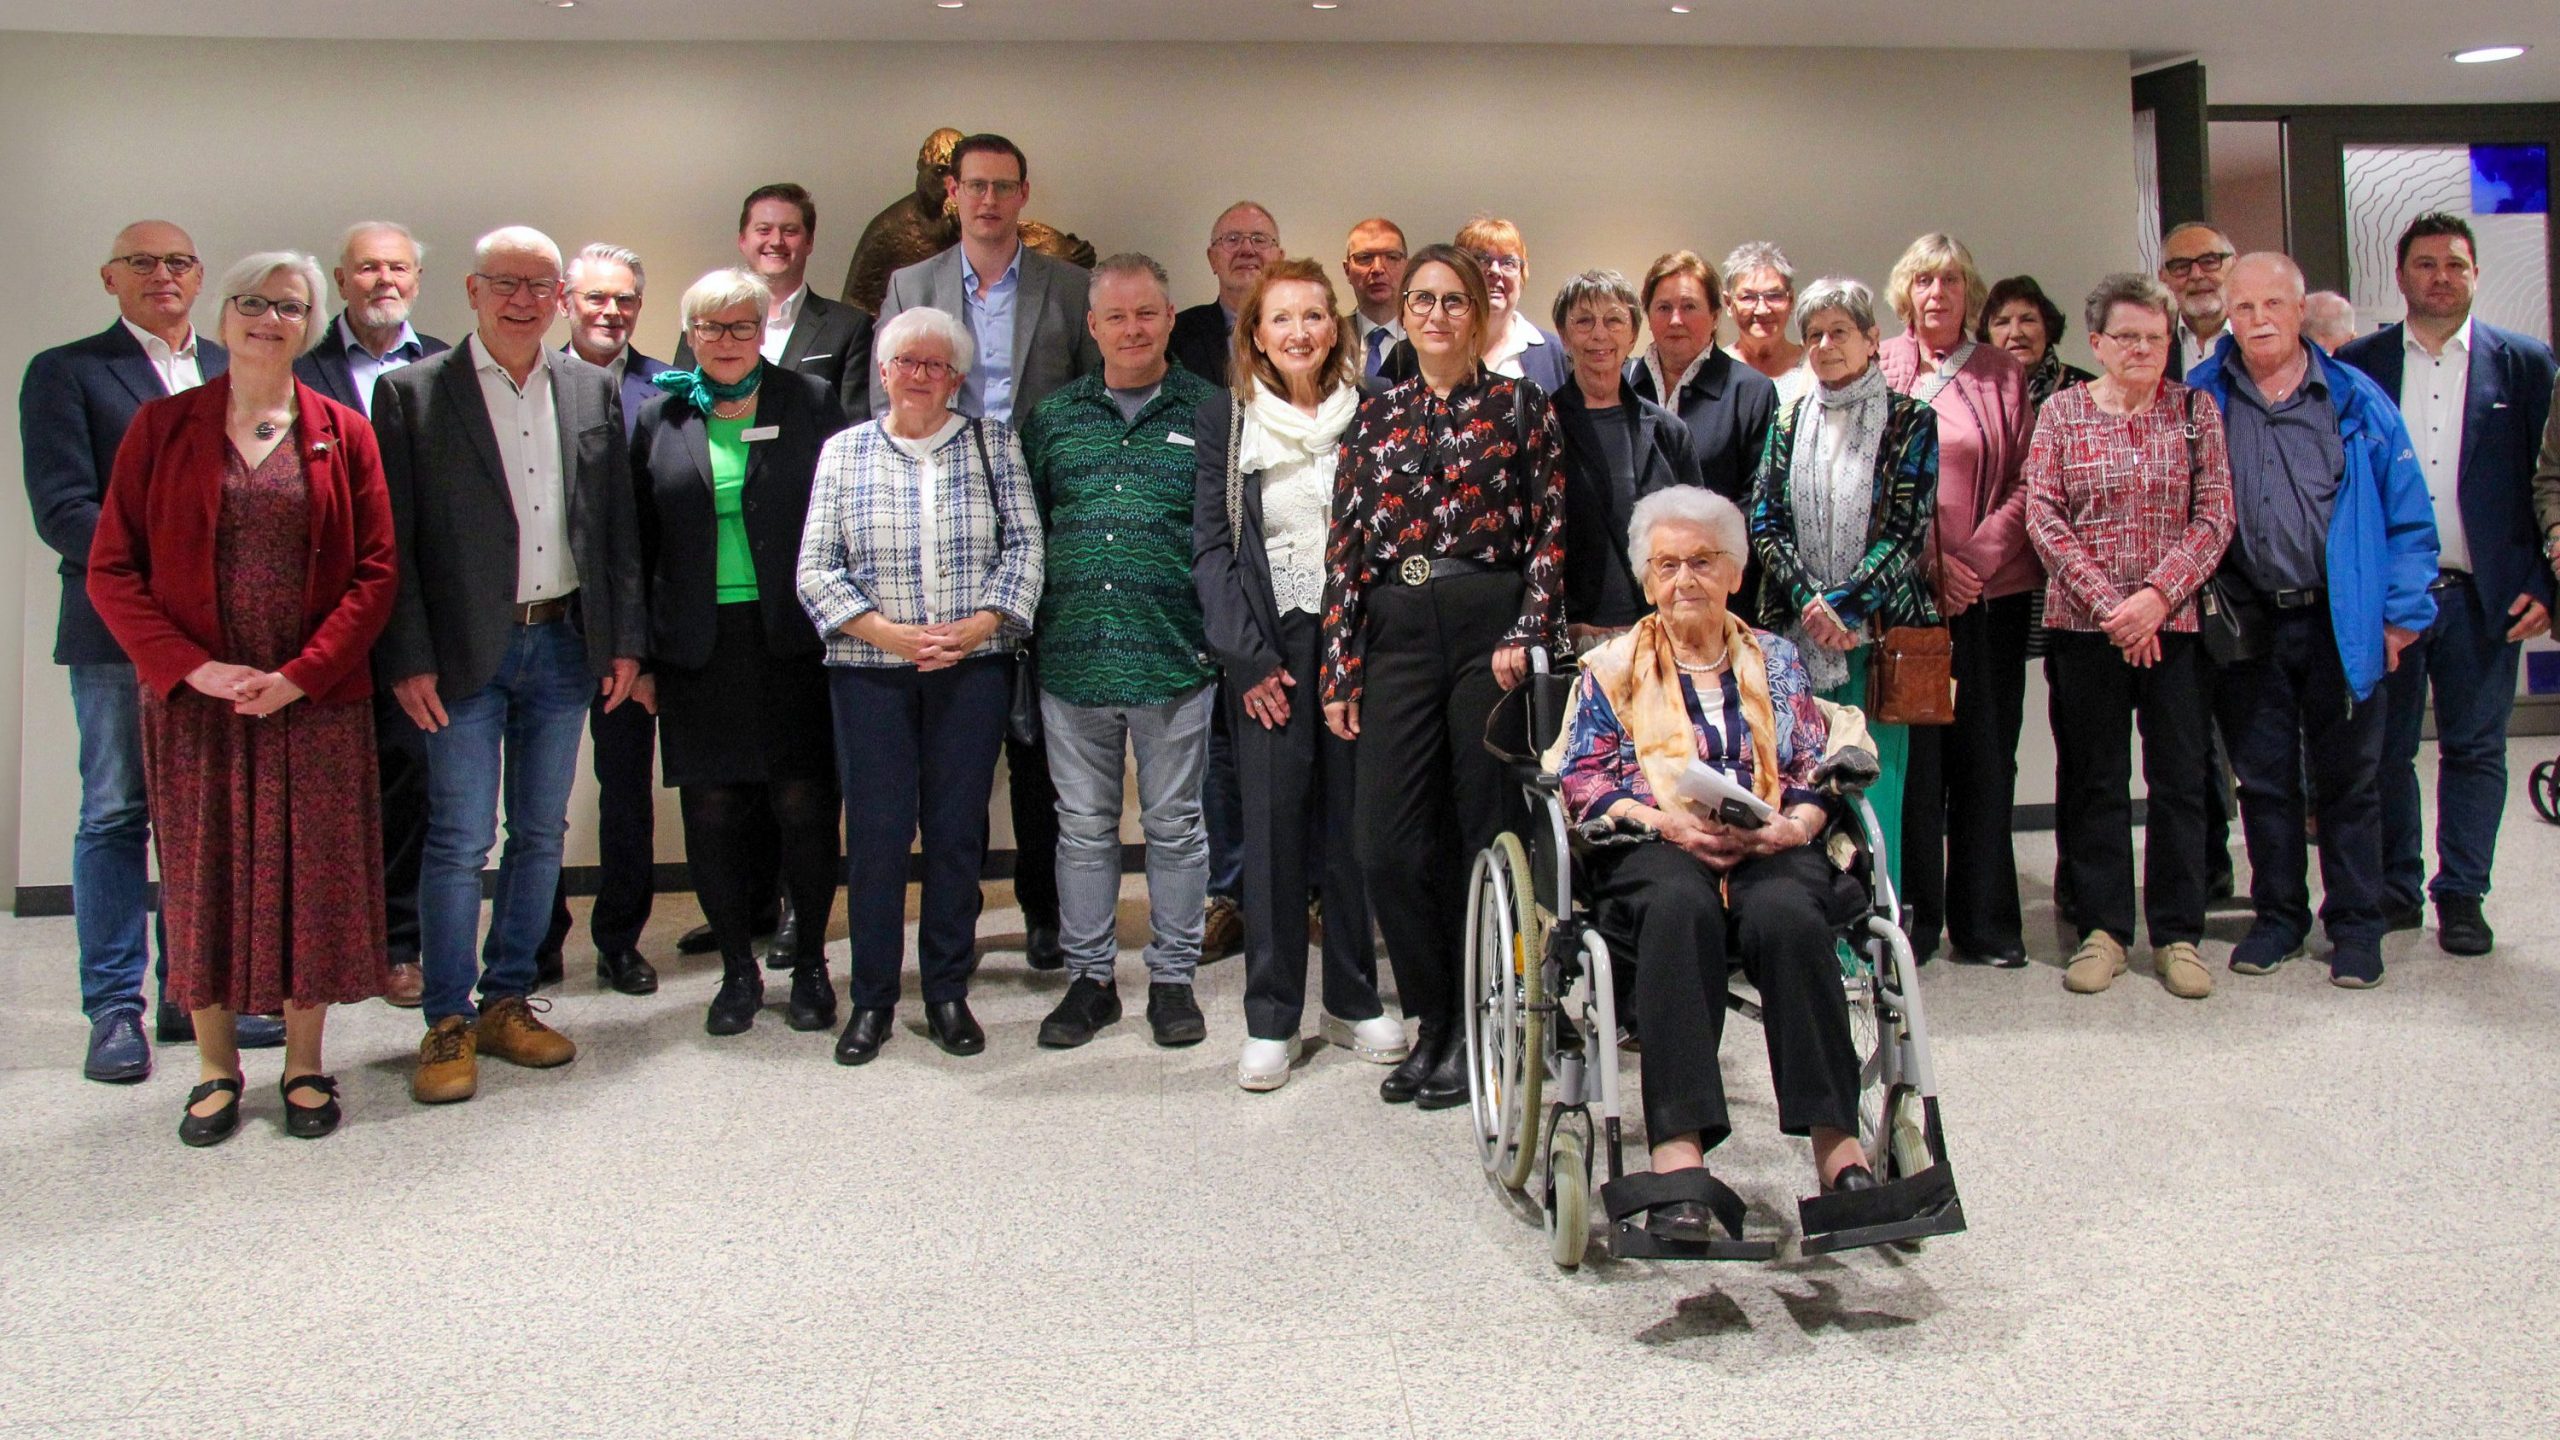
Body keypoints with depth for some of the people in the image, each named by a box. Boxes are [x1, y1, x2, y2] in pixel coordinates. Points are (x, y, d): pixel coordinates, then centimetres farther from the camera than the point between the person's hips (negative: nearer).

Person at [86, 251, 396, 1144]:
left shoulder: (343, 434, 4)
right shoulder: (163, 428, 4)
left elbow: (375, 571, 0)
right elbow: (112, 569, 0)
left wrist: (302, 673, -12)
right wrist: (194, 667, -12)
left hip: (315, 700, 0)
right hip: (195, 701, 0)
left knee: (311, 878, 5)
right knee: (204, 878, 7)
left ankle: (305, 1065, 20)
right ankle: (216, 1069, 21)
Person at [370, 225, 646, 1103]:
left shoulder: (593, 391, 8)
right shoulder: (411, 393, -3)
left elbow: (618, 526, 10)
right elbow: (392, 539, -5)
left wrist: (624, 639, 5)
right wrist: (408, 659, -11)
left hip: (564, 645, 4)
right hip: (465, 654, -4)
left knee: (541, 835, 11)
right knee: (459, 841, -1)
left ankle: (507, 1002, 24)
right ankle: (448, 1024, 10)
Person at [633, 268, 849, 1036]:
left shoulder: (810, 402, 4)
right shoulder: (661, 417, 9)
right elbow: (641, 542, 10)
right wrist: (638, 655, 5)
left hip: (792, 640, -2)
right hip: (698, 647, 2)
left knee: (805, 804, 1)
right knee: (713, 812, 5)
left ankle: (810, 964, 18)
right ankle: (737, 968, 19)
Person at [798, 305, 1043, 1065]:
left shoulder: (993, 444, 7)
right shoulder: (844, 451, 7)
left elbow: (1024, 547, 2)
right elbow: (816, 570, 2)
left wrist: (976, 627, -12)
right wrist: (889, 633, -10)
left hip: (972, 670, 0)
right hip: (870, 672, 0)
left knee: (958, 831, 4)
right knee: (875, 832, -1)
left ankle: (948, 993, 17)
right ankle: (871, 999, 12)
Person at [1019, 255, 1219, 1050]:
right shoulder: (1054, 416, 11)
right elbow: (1025, 529, 13)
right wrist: (1022, 629, 6)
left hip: (1175, 656, -2)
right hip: (1072, 656, 3)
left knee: (1174, 823, 7)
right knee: (1083, 823, 9)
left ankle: (1173, 977, 20)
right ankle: (1089, 976, 21)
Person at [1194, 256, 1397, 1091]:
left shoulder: (1366, 417, 8)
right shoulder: (1226, 419, 5)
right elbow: (1211, 546, 1)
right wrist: (1248, 658, -7)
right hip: (1269, 651, -1)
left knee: (1353, 823, 6)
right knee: (1272, 828, -2)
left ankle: (1354, 1003, 19)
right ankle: (1271, 1021, 7)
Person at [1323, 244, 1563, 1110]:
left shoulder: (1518, 406, 4)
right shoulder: (1375, 418, 12)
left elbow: (1550, 530, 1)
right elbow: (1346, 549, 9)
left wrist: (1526, 634, -11)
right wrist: (1340, 669, 4)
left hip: (1488, 627, -3)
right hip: (1397, 637, 3)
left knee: (1486, 833, 2)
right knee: (1388, 846, -1)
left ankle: (1477, 1032, 16)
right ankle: (1433, 1022, 17)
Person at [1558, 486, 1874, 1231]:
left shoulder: (1776, 661, 25)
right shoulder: (1613, 666, 21)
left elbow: (1817, 776, 15)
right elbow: (1585, 780, 8)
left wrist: (1786, 827, -8)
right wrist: (1667, 821, -11)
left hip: (1770, 848, 2)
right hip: (1653, 850, -1)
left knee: (1786, 913, -35)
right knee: (1679, 905, -38)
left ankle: (1836, 1140, -34)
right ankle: (1678, 1145, -46)